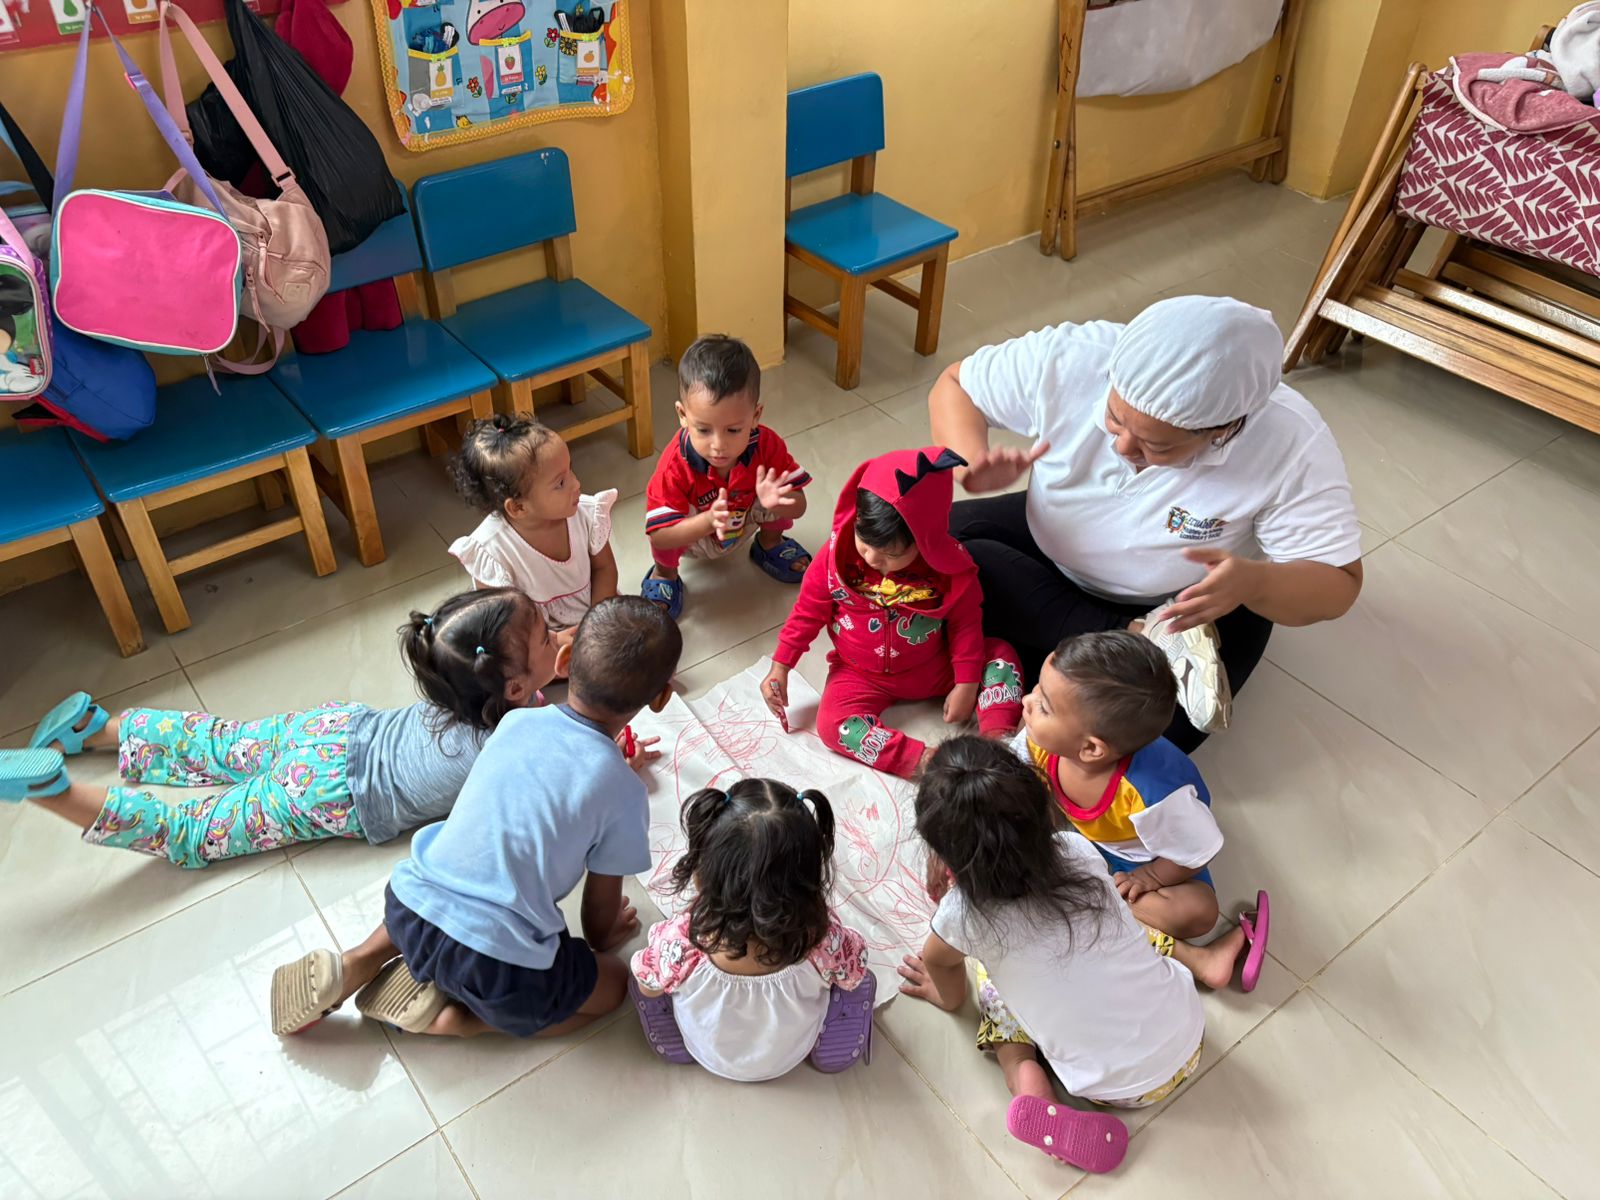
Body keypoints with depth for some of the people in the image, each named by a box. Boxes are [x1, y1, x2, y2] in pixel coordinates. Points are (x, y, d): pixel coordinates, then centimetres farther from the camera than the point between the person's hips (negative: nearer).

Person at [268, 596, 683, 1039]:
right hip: (496, 967, -6)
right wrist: (600, 938, 28)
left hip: (405, 908, 6)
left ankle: (360, 962, 18)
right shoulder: (623, 792, -10)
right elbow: (603, 898, 5)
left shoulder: (515, 721, 4)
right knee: (612, 983, 17)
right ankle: (453, 1016, 4)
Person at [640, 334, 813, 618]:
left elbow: (798, 507, -24)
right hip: (692, 538, -3)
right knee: (670, 519, -36)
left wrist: (774, 502, -49)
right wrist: (709, 520, -56)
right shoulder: (676, 466, -38)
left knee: (779, 492, -23)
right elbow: (659, 535, -39)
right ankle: (664, 574, 1)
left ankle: (769, 544, 13)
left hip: (744, 525, 3)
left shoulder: (767, 445, -30)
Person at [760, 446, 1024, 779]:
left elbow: (966, 623, -8)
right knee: (833, 724, -27)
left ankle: (996, 739, -30)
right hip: (861, 674, 0)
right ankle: (921, 763, -36)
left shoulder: (949, 565, -19)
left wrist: (967, 684, -11)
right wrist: (780, 668, -6)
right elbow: (809, 611, -6)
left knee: (1000, 655, -15)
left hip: (934, 669, 1)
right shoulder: (837, 555, -17)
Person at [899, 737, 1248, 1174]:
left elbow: (936, 961, 3)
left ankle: (1028, 1080, -3)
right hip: (1188, 1043, 4)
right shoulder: (1078, 850, -15)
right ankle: (1202, 958, 21)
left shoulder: (963, 915, -22)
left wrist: (950, 998, 24)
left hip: (1116, 1089, -3)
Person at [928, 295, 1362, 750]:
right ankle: (1139, 642, -20)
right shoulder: (1069, 359, -27)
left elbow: (1337, 584, -21)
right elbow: (955, 387, -10)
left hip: (1188, 606, -4)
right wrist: (973, 464, -31)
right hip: (1049, 554, 4)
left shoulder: (1292, 446, -30)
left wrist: (1253, 583, -44)